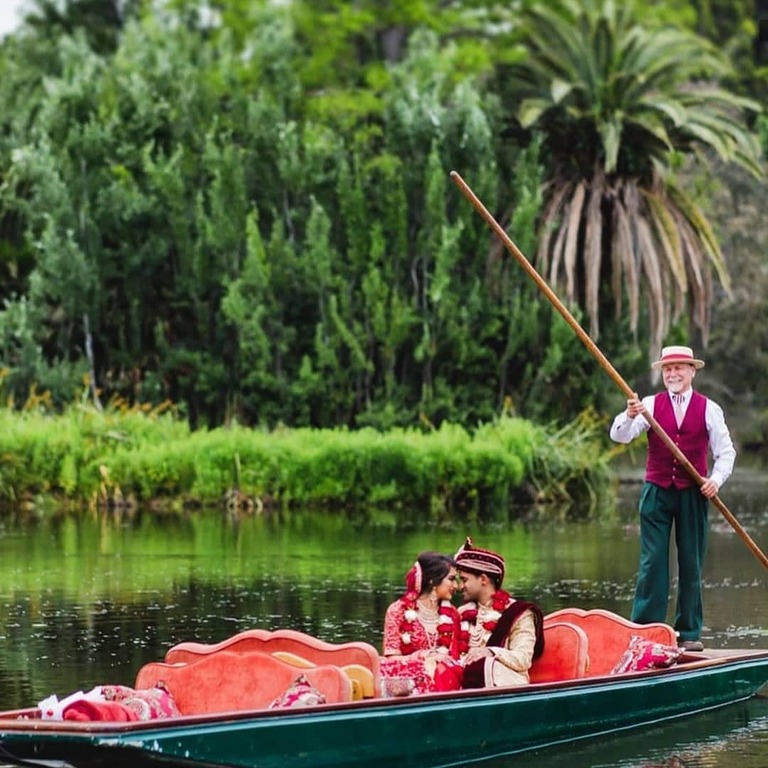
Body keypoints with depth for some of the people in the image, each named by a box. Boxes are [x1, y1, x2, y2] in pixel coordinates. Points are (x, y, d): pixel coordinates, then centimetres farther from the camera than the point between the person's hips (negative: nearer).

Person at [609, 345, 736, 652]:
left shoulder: (708, 409, 3)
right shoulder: (650, 405, 2)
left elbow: (725, 451, 5)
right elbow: (619, 436, -9)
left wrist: (716, 479, -12)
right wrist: (630, 416, -30)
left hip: (693, 494, 0)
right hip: (657, 492, 0)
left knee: (691, 564, 4)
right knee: (652, 563, -3)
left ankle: (689, 633, 11)